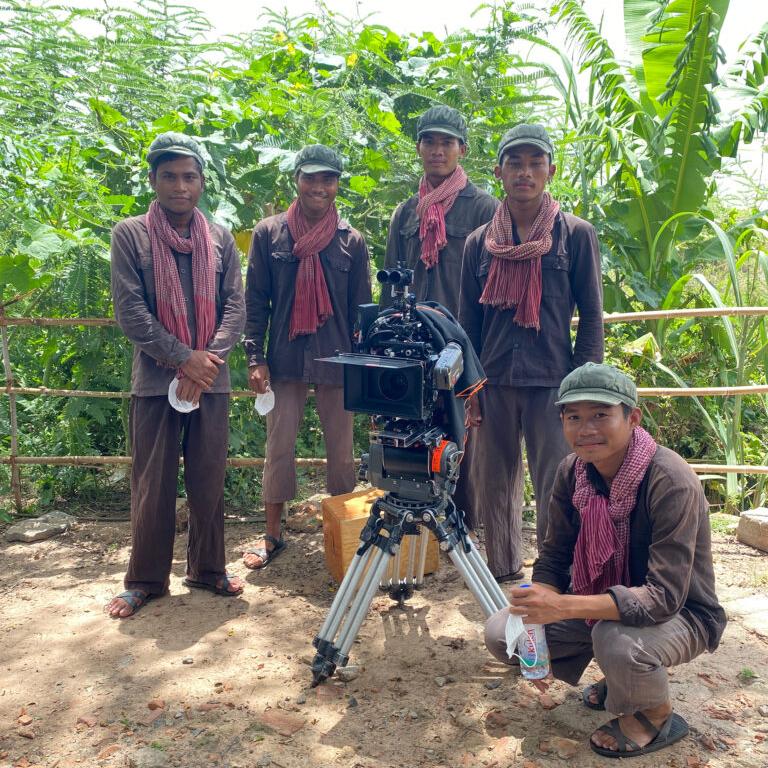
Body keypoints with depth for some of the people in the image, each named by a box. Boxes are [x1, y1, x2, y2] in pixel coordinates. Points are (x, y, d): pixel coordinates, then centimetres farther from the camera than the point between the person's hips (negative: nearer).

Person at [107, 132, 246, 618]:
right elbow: (129, 310, -7)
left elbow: (236, 307, 3)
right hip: (155, 380, -2)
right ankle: (146, 580, 19)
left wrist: (208, 359, -12)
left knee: (209, 482, 9)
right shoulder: (130, 235, 1)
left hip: (211, 379, 2)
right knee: (153, 486, 4)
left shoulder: (220, 239, 8)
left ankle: (208, 569, 24)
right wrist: (183, 359, -13)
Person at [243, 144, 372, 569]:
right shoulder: (269, 233, 3)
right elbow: (255, 300, 4)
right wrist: (255, 357, -2)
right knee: (278, 448, 6)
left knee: (341, 450, 6)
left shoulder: (352, 241, 4)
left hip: (336, 359, 0)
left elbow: (361, 307, 7)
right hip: (285, 358, 0)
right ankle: (272, 535, 20)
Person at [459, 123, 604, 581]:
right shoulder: (479, 243, 9)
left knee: (556, 491, -2)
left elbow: (592, 317, 1)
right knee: (495, 484, 11)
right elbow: (468, 322, 12)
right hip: (494, 383, 3)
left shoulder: (576, 235, 1)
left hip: (552, 383, -3)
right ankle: (503, 570, 29)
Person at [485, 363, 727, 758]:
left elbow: (664, 596, -33)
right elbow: (553, 558, -2)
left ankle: (658, 718, -2)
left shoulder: (670, 482, -29)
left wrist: (563, 606, -42)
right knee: (500, 633, -7)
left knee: (617, 640, -38)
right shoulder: (572, 471, -10)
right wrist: (538, 610, -21)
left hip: (681, 613, -6)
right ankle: (619, 678, 14)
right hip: (601, 603, 6)